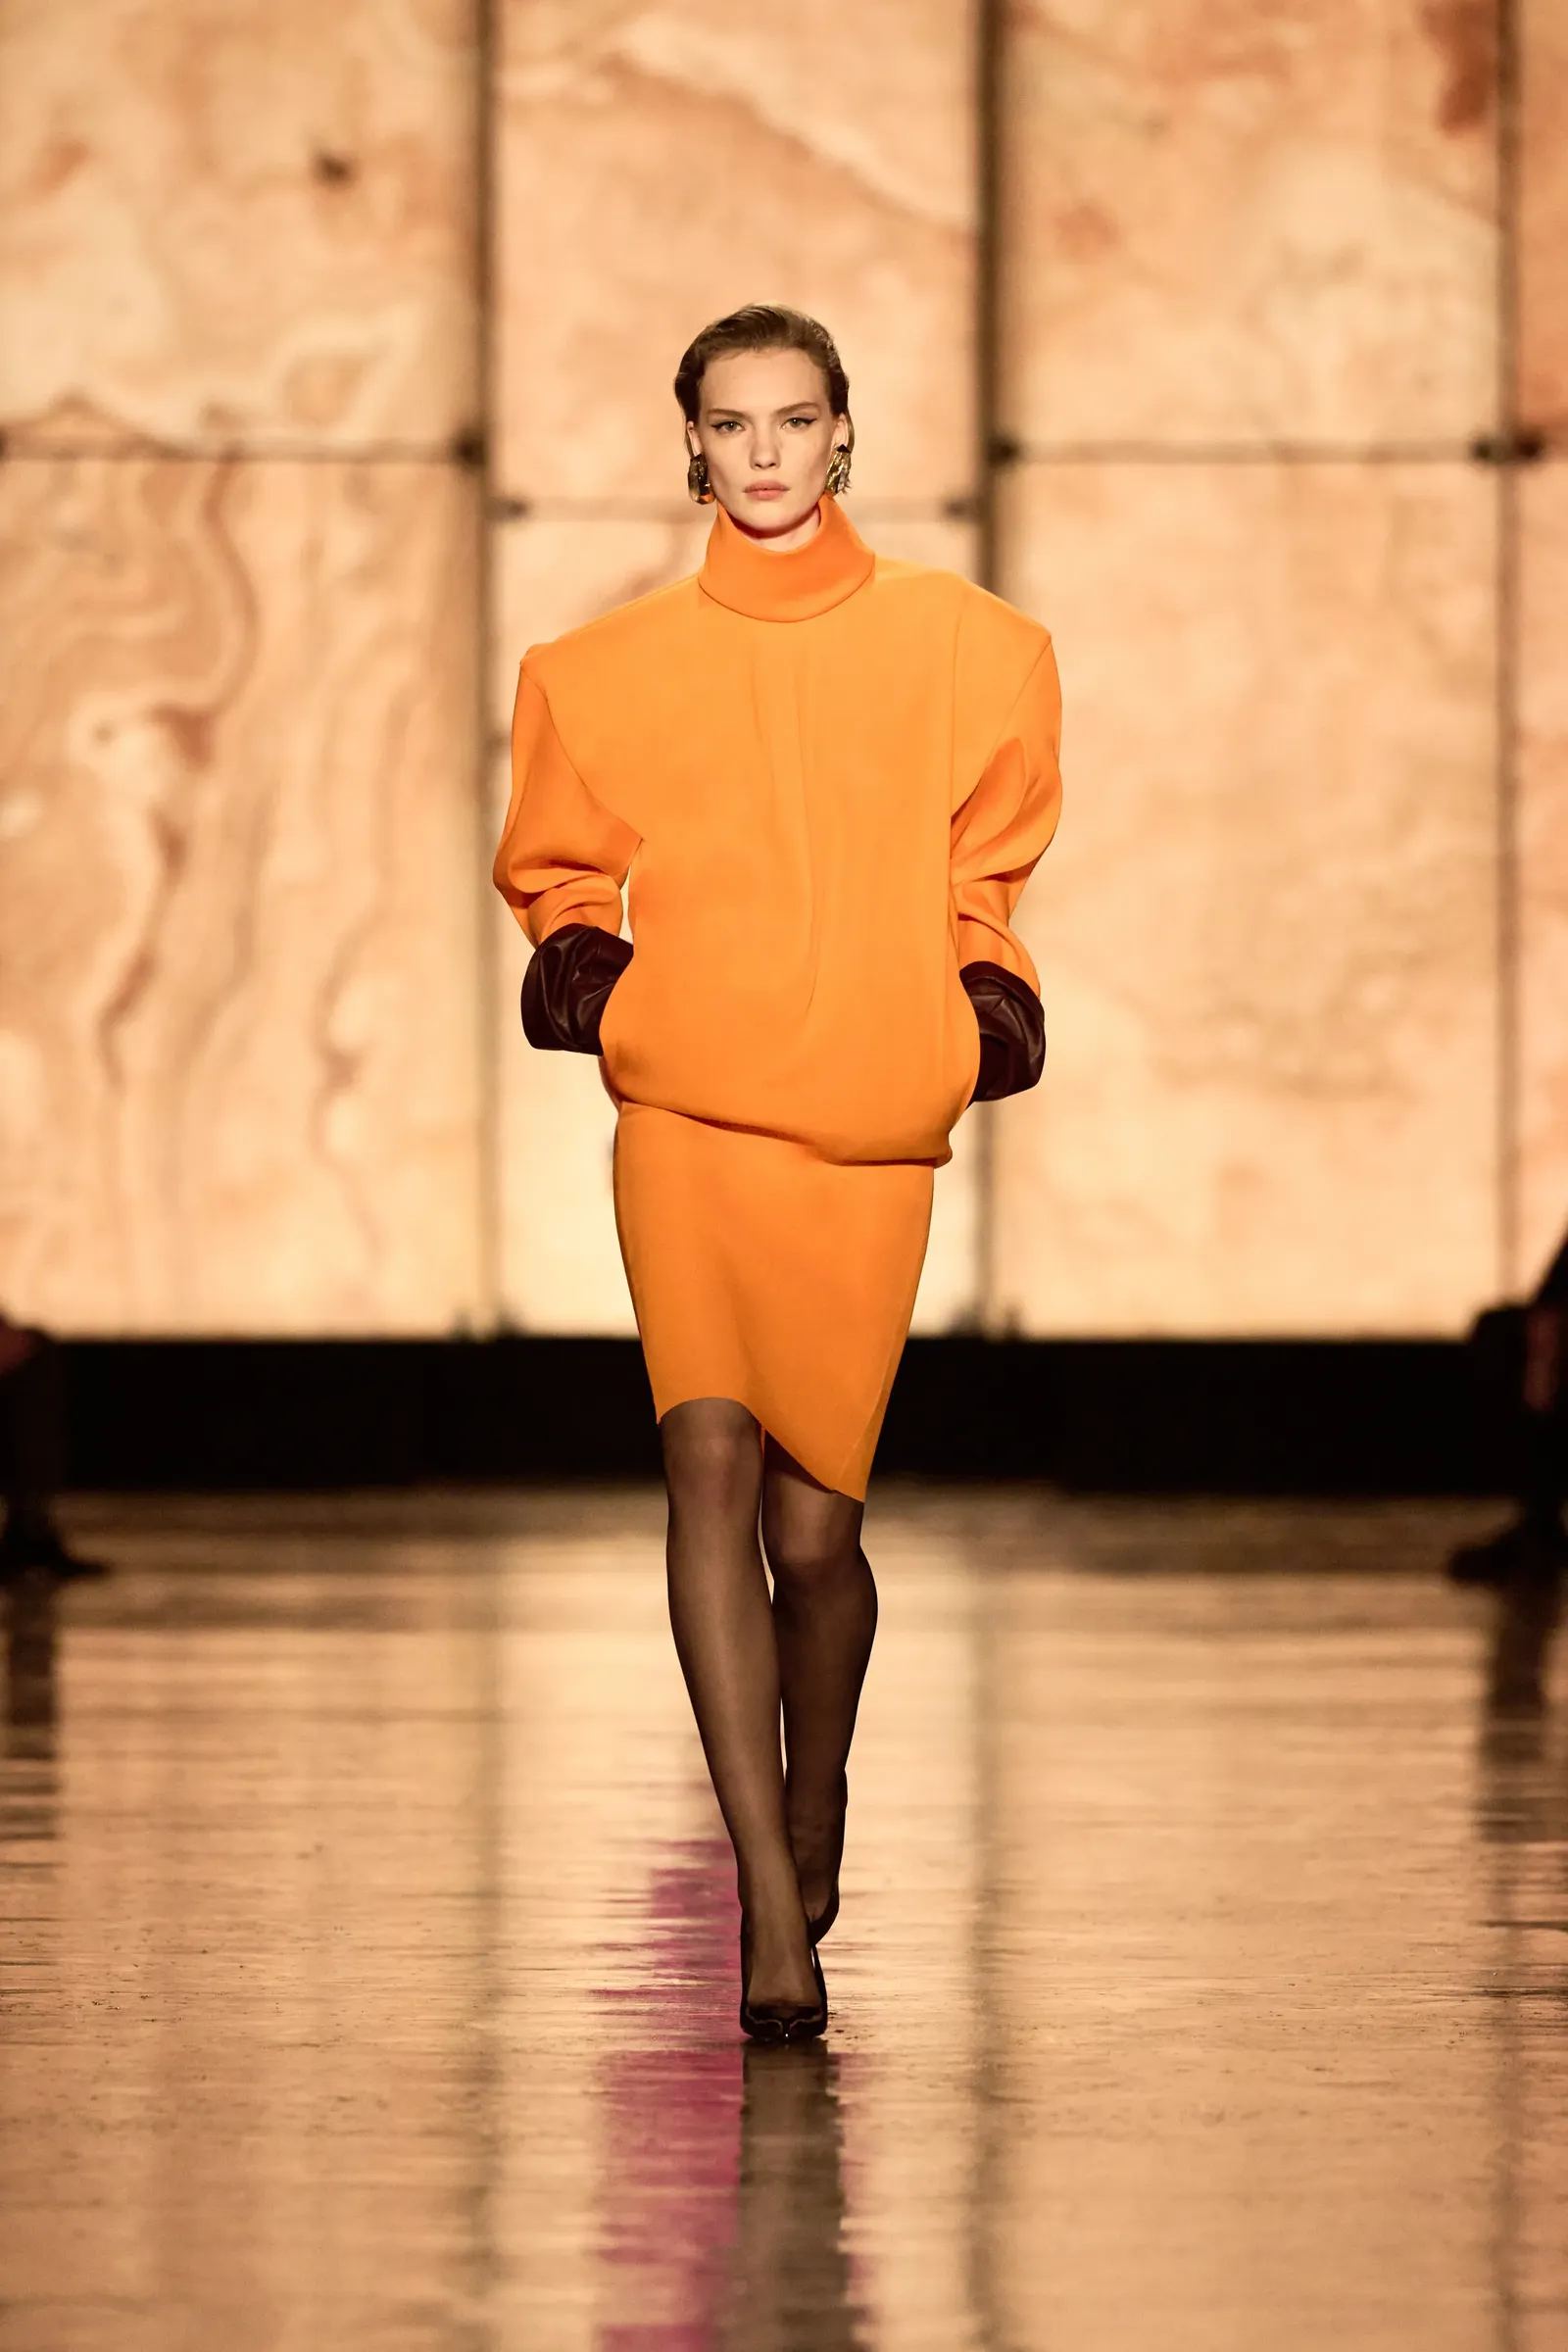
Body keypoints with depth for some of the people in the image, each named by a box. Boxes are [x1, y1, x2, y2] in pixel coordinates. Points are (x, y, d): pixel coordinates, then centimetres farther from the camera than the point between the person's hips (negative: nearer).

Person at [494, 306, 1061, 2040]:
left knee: (811, 1524, 0)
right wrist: (580, 968, 2)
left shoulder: (957, 650, 10)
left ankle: (811, 1818, 32)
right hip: (684, 1113, 0)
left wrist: (987, 1009, 2)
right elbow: (558, 871, 21)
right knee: (711, 1457, -18)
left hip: (866, 1131, 0)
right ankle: (775, 1919, -22)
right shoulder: (614, 666, 10)